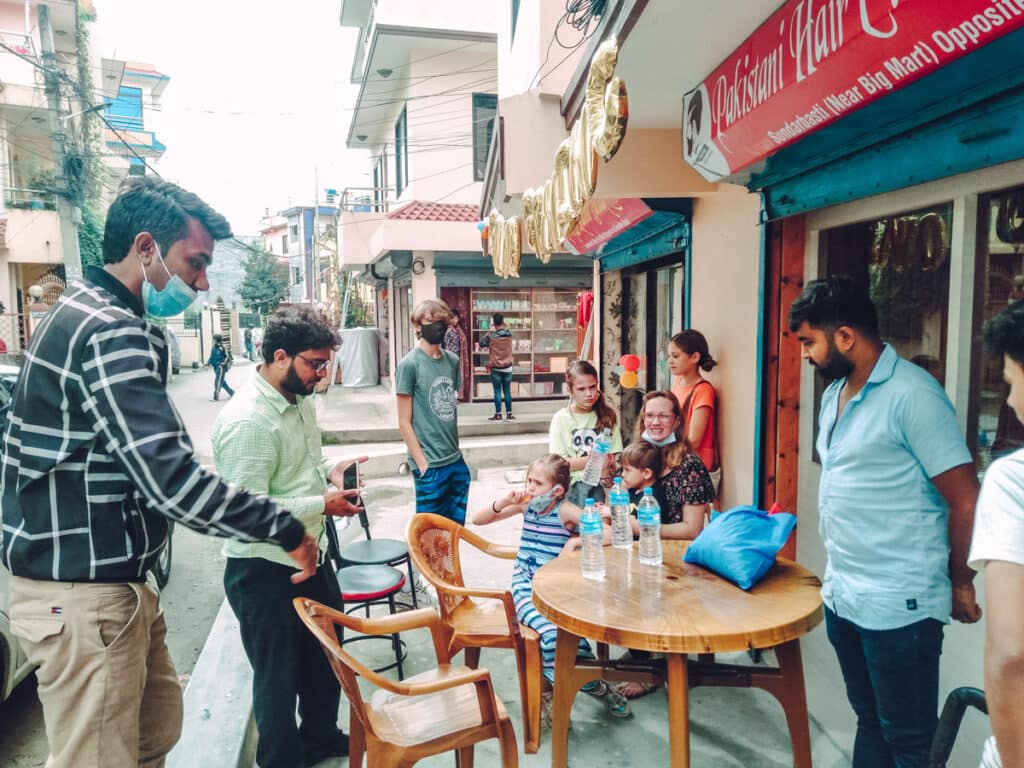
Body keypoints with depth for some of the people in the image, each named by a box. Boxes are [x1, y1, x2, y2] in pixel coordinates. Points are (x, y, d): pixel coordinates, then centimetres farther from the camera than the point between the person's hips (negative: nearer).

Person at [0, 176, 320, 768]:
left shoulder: (86, 315, 12)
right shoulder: (112, 334, -22)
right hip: (84, 595, -10)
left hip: (113, 580, 10)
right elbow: (173, 483, -29)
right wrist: (286, 529, -19)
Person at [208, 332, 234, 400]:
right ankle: (231, 392, 27)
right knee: (222, 381, 14)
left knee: (218, 381, -8)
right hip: (216, 366, 8)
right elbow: (212, 356, 18)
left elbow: (228, 356, -8)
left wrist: (224, 363, -19)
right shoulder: (214, 347, 10)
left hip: (221, 366, -8)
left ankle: (216, 397, -4)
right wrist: (208, 362, 5)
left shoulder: (222, 347, -13)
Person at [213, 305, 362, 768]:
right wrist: (322, 505, -23)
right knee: (280, 675, 12)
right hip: (265, 571, -9)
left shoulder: (301, 400, 3)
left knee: (325, 654, 25)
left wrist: (329, 469, -1)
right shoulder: (246, 420, -26)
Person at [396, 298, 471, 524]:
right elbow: (404, 422, -10)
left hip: (457, 460, 6)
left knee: (456, 527, 14)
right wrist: (423, 464, -11)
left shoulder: (452, 361, 8)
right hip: (430, 465, -6)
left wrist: (454, 447, 11)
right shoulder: (409, 364, -10)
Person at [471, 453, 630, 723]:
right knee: (552, 630, -27)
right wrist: (503, 502, -5)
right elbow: (478, 520, 10)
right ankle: (592, 685, -4)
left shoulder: (565, 511, -5)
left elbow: (608, 533, -14)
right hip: (525, 582, 1)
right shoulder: (526, 505, 6)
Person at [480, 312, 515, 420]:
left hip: (496, 368, -2)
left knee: (497, 392, 3)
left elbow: (481, 345, 3)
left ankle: (498, 415, 7)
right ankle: (509, 414, 12)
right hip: (508, 367, 3)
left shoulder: (490, 336, -13)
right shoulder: (509, 333, -5)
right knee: (507, 391, 9)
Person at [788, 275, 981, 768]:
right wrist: (838, 572, 13)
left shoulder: (911, 395, -17)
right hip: (842, 594, 8)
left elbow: (966, 500, -14)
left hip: (898, 604, -7)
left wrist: (960, 583, -3)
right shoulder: (834, 394, 8)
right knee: (869, 720, 22)